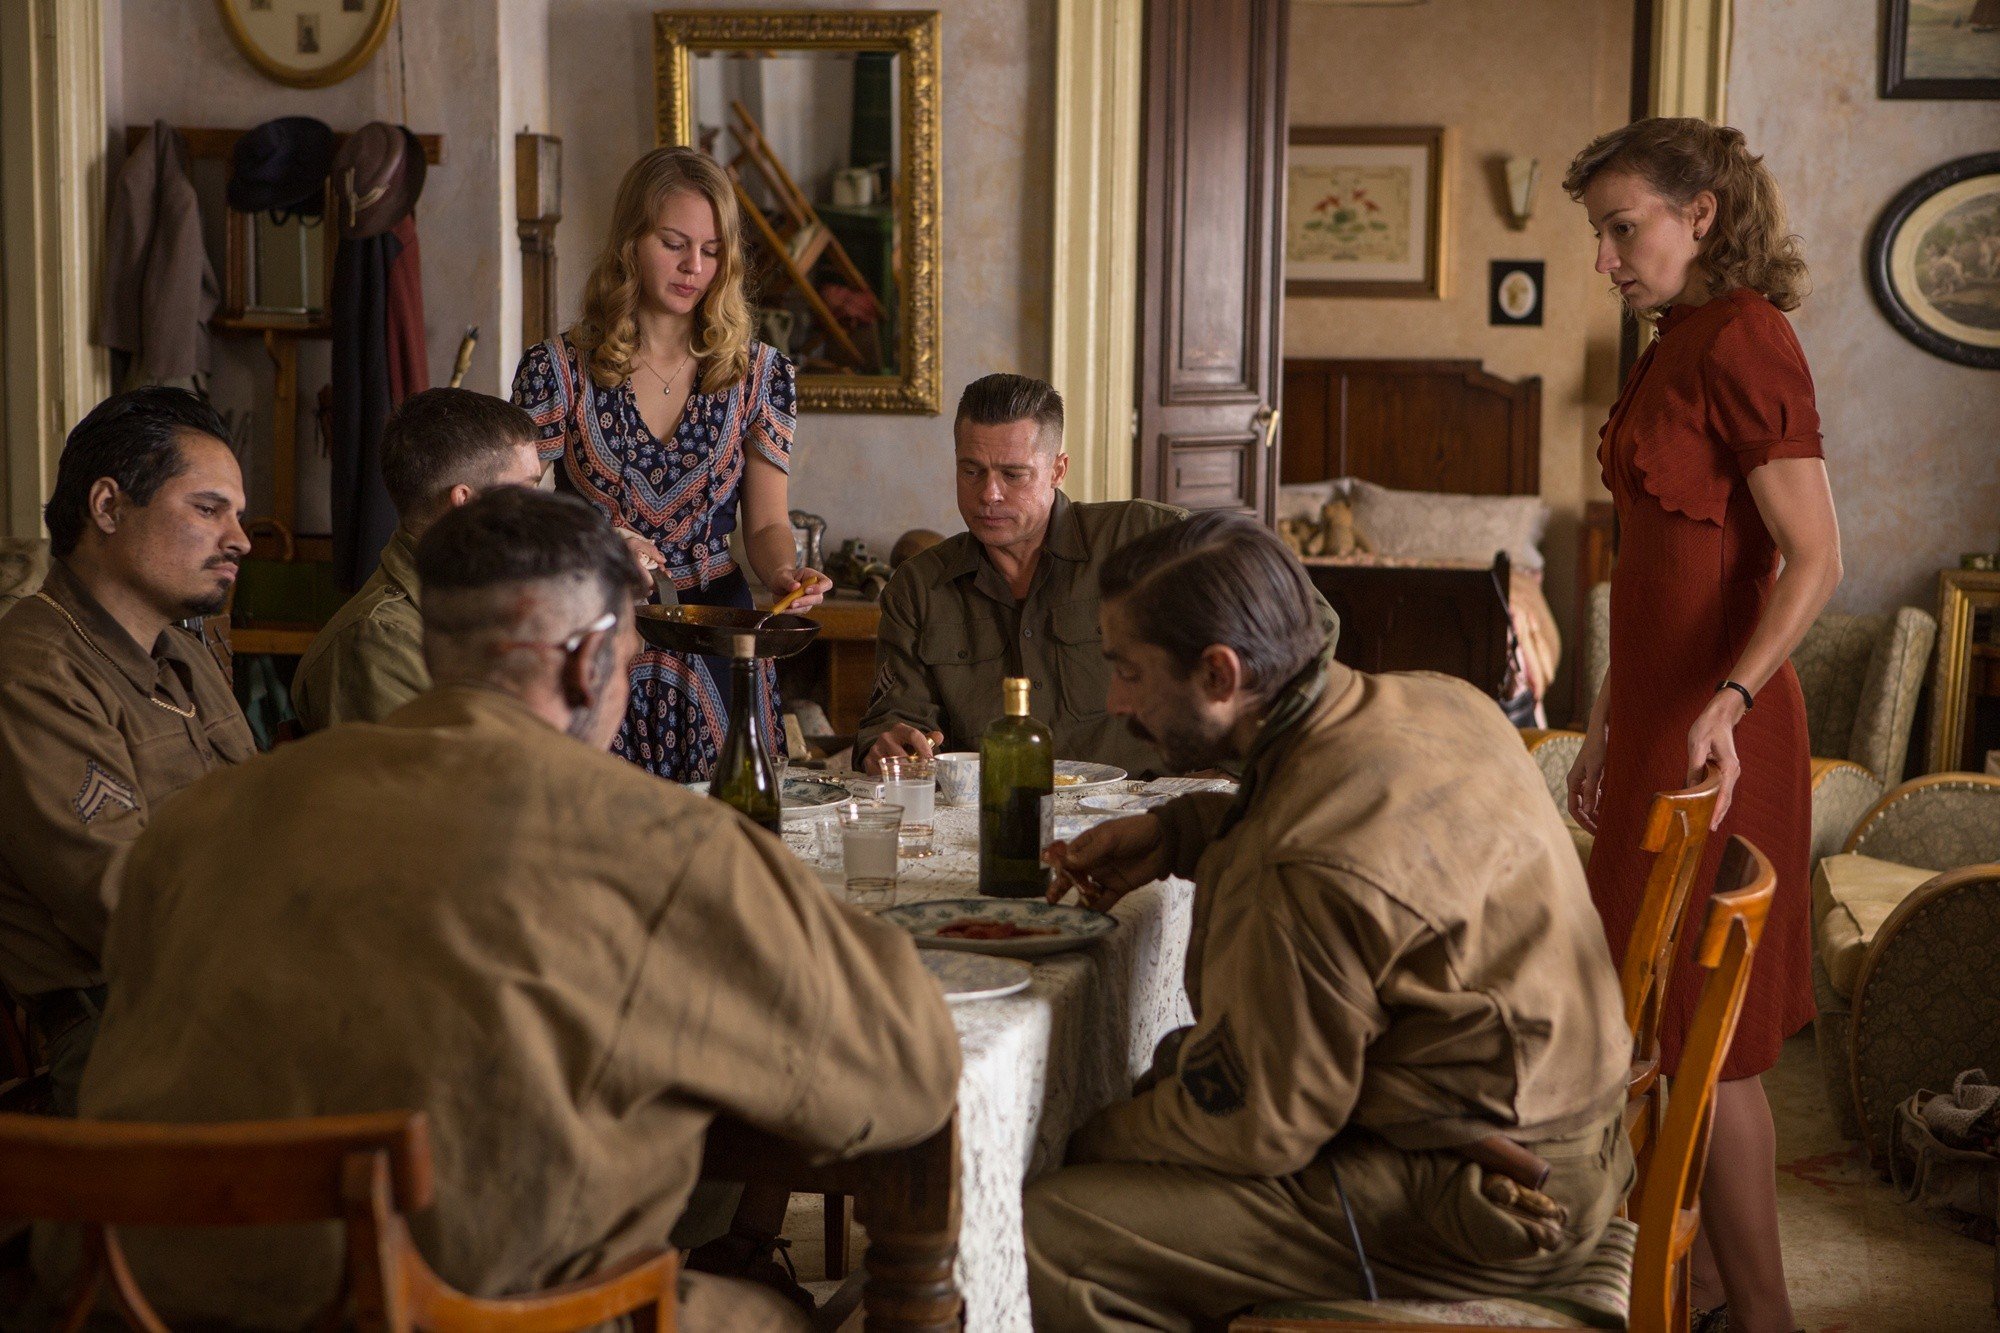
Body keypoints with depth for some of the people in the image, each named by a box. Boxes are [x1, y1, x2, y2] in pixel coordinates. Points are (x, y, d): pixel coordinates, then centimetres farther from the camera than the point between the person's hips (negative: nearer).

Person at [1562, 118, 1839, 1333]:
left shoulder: (1742, 341, -14)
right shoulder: (1684, 343, 16)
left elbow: (1815, 560, -21)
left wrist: (1730, 700, -33)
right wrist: (1610, 724, 24)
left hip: (1711, 731, -10)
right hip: (1658, 714, 10)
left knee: (1706, 1033, -3)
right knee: (1662, 1023, 15)